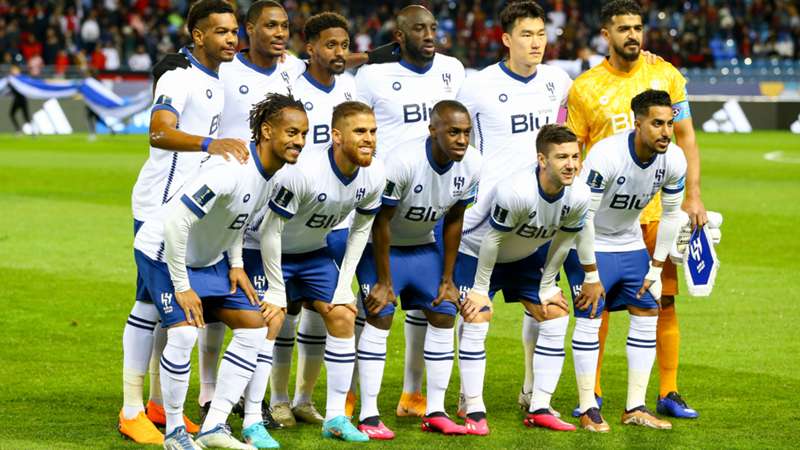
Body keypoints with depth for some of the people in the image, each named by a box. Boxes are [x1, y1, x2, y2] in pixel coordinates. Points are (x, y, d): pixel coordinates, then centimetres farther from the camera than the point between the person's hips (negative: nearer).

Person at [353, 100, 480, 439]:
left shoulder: (471, 164, -15)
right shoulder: (403, 161, -33)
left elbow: (453, 220, -2)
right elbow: (381, 223, -23)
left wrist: (447, 278, 1)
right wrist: (383, 282, -18)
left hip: (424, 245, 6)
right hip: (383, 245, -6)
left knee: (444, 315, 0)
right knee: (380, 317, -15)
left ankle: (435, 412, 7)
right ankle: (368, 416, -12)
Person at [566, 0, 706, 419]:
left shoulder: (666, 76, 3)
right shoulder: (585, 87, -2)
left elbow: (685, 137, 8)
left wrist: (693, 195, 0)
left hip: (659, 207, 1)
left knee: (664, 300, 2)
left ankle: (669, 393, 10)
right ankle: (592, 392, 13)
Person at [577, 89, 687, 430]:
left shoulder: (674, 160, -13)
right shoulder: (606, 155, -31)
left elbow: (671, 214, 1)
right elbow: (583, 214, -25)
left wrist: (657, 266, 1)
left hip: (631, 243, 6)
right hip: (593, 244, -6)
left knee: (647, 317, 2)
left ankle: (635, 409, 8)